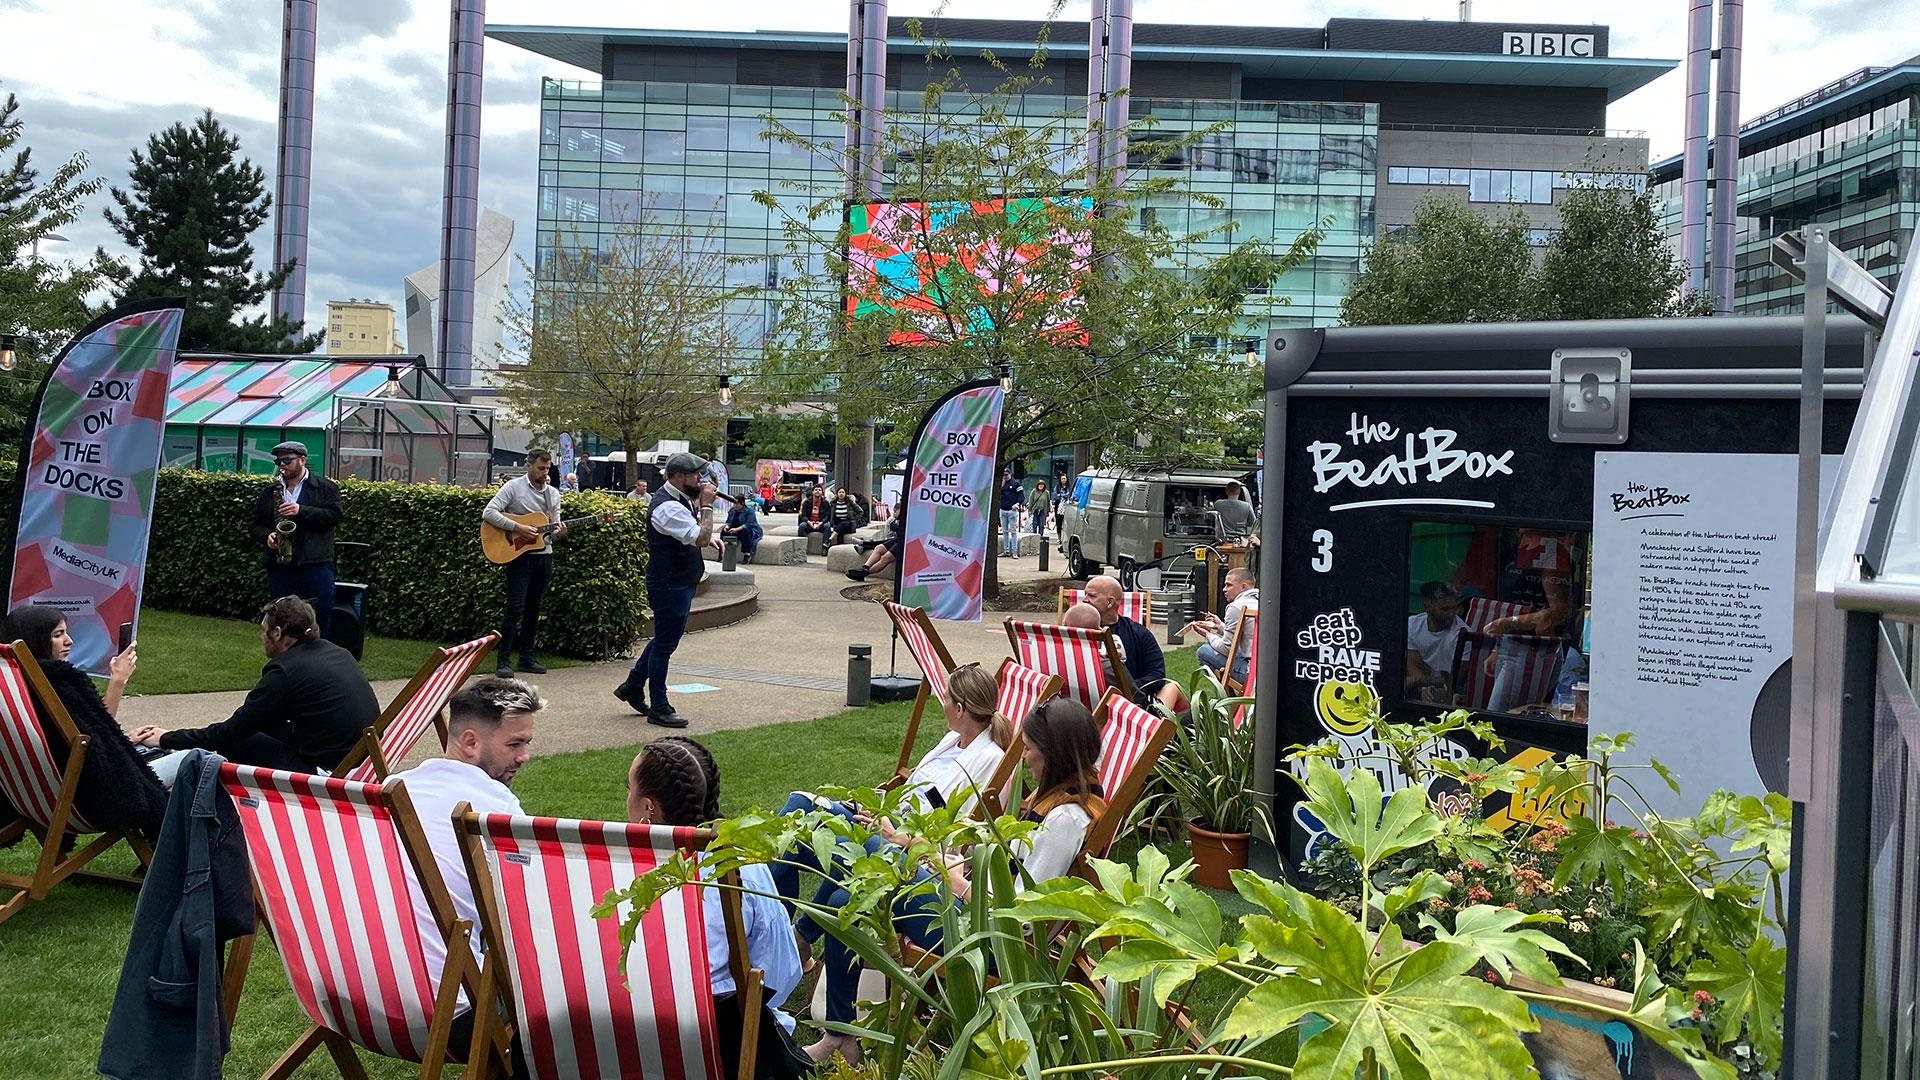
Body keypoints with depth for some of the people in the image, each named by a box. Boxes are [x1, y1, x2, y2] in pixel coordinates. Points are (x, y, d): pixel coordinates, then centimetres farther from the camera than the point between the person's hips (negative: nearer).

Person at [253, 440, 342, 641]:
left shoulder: (326, 488, 4)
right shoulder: (268, 492, 15)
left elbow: (334, 515, -9)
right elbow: (257, 525, 18)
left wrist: (301, 511, -17)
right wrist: (267, 536, -5)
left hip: (316, 564, -3)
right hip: (279, 565, 4)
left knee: (322, 613, -5)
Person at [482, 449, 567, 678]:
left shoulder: (553, 493, 13)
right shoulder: (513, 487, -4)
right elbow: (488, 513, -13)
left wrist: (558, 532, -9)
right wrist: (518, 528, -20)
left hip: (544, 555, 6)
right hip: (518, 554, -5)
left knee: (533, 607, 9)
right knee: (515, 607, -11)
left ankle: (526, 657, 15)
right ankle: (503, 660, -7)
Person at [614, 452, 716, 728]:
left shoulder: (679, 499, 10)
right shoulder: (667, 507, -23)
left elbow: (695, 530, 28)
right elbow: (701, 538, -31)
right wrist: (706, 505, -22)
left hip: (679, 581, 11)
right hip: (669, 583, -11)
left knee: (666, 639, 20)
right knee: (665, 643, -2)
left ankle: (632, 686, 32)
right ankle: (658, 708, 7)